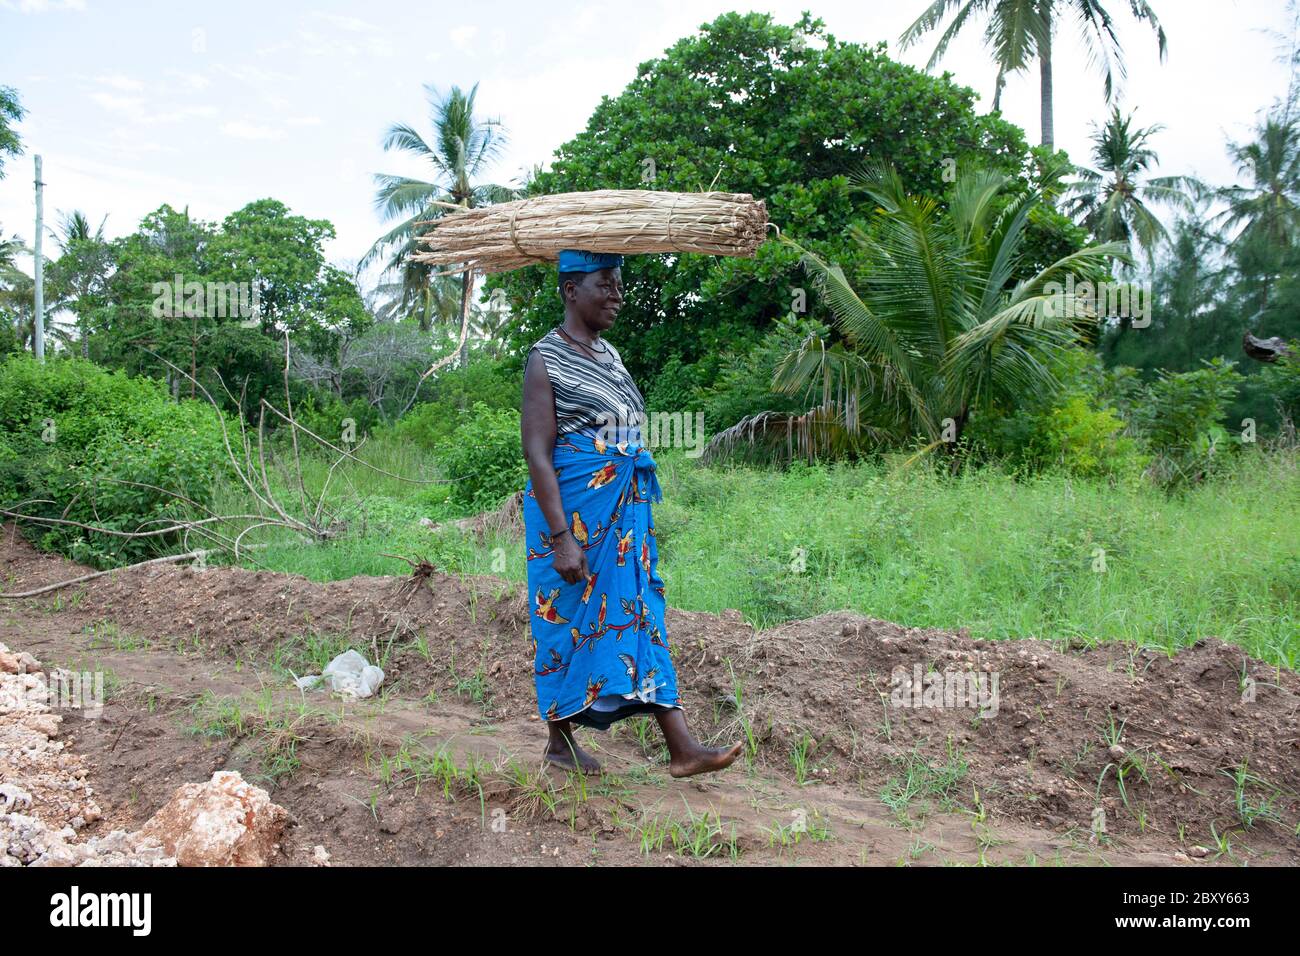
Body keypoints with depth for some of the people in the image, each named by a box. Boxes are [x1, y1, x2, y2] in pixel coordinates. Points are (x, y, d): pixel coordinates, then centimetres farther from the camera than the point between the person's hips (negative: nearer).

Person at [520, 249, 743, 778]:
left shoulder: (608, 353, 13)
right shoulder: (546, 359, -11)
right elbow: (537, 455, -17)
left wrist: (638, 512, 19)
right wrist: (562, 537, -22)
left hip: (625, 511, 7)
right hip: (572, 511, -7)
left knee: (642, 614, 4)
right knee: (569, 619, 4)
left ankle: (681, 748, 4)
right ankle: (559, 741, 22)